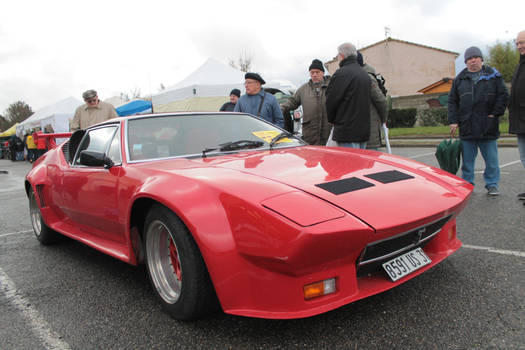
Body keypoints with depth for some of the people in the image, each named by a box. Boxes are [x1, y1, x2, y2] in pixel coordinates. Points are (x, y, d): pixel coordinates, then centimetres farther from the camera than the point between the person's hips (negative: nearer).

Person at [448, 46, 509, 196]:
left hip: (488, 126, -1)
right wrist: (453, 121, 0)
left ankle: (492, 185, 14)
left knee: (491, 158, 4)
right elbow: (452, 101, 9)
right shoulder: (459, 79, 10)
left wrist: (495, 113, -5)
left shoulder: (493, 75, 6)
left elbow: (503, 95, 6)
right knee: (467, 159, 7)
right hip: (466, 126, 1)